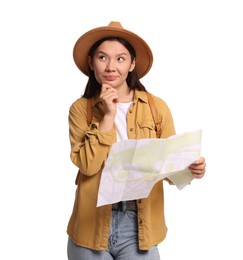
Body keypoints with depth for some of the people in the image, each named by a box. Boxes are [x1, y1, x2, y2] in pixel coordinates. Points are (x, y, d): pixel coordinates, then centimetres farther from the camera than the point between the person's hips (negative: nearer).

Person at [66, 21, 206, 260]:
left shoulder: (157, 107, -2)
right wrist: (108, 116, -14)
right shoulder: (81, 108, -1)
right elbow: (88, 165, -12)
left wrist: (190, 168, -21)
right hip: (92, 224, 0)